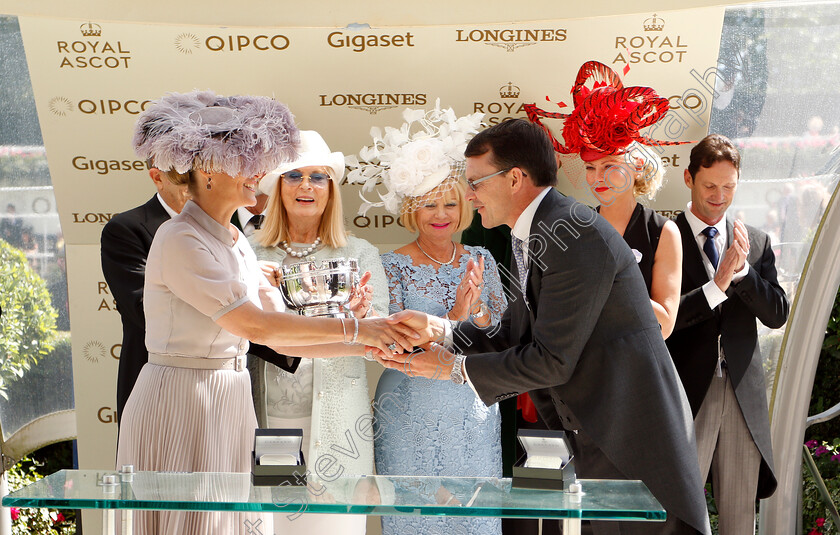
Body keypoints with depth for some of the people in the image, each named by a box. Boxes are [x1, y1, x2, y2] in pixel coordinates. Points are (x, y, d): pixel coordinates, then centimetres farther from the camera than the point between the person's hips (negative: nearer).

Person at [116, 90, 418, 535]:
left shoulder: (236, 243, 11)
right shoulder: (180, 240, -16)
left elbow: (282, 339, 9)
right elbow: (255, 326, -21)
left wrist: (369, 345, -1)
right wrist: (353, 328, -18)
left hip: (229, 406, 8)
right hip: (180, 407, -8)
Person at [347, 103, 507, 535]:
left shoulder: (480, 260, 5)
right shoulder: (393, 266, -6)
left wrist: (477, 310, -15)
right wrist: (452, 317, -23)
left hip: (475, 414, 3)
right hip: (412, 415, -3)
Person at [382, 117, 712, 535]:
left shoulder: (576, 236, -20)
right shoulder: (531, 238, 12)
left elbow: (551, 360, -21)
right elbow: (514, 336, 13)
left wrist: (454, 368, -11)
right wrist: (436, 329, 1)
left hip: (632, 441, -10)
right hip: (590, 436, 10)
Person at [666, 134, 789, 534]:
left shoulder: (757, 242, 11)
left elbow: (778, 314, 3)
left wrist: (742, 269, -12)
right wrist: (718, 284, -22)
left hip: (744, 394, 4)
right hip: (687, 395, -4)